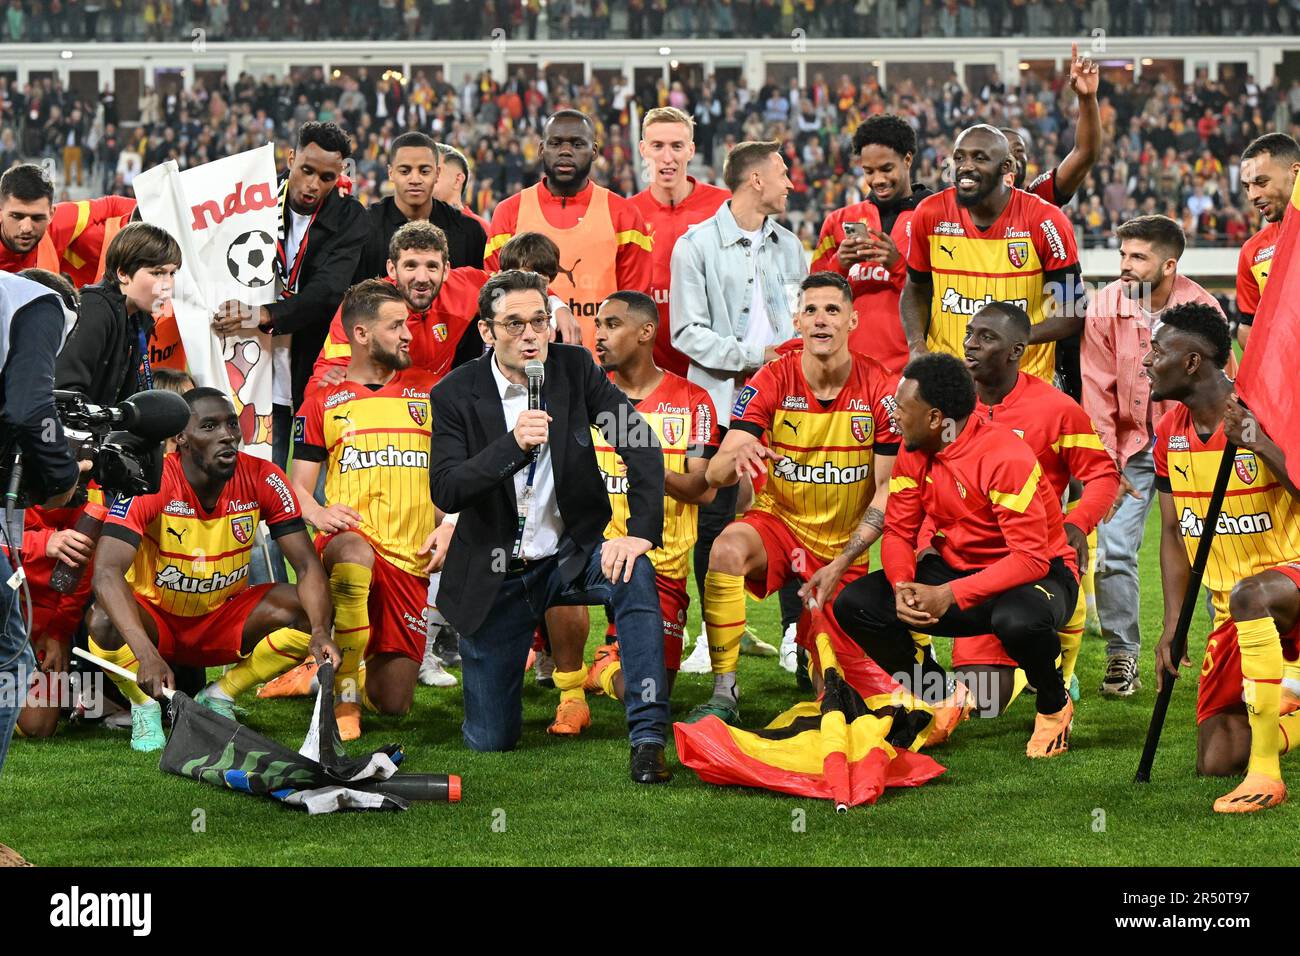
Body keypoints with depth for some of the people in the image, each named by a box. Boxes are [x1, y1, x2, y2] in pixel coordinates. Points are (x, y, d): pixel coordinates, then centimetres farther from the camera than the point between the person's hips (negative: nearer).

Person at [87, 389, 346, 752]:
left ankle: (218, 698, 1)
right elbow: (106, 572, -36)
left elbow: (307, 565, -13)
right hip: (155, 619, -3)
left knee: (306, 613, -22)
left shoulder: (263, 480, -15)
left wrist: (320, 631, -34)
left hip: (224, 619, 3)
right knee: (105, 622, -36)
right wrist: (147, 654, -51)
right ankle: (145, 707, -4)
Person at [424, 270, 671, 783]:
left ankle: (648, 737, -30)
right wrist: (513, 444, -35)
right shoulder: (455, 395, -10)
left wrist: (642, 531, -25)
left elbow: (642, 446, -11)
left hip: (570, 556, 1)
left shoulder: (574, 367, -5)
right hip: (494, 576, -1)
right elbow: (444, 490, -20)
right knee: (489, 741, 1)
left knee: (636, 574, -34)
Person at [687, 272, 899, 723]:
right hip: (779, 521, -1)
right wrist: (737, 457, -43)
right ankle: (723, 693, -29)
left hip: (845, 545, 1)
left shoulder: (880, 390, -11)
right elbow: (714, 474, -18)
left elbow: (888, 489, -6)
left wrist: (843, 562, -15)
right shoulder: (771, 382, -11)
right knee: (727, 547, -36)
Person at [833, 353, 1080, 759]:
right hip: (954, 567, 7)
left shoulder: (1006, 458, -25)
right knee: (853, 604, -11)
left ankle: (1054, 705, -7)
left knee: (1018, 620, -43)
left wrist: (950, 595, -34)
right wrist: (902, 587, -23)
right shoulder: (913, 452, -3)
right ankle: (944, 697, 8)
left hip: (1035, 574, -7)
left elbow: (1031, 558, -29)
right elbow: (898, 532, 0)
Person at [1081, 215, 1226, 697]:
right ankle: (1122, 656, 6)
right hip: (1131, 446, 1)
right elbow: (1097, 392, -3)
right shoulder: (1104, 309, -8)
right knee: (1114, 550, -7)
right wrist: (1107, 464, -5)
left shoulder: (1202, 308, -11)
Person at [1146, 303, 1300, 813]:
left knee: (1250, 596, -43)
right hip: (1234, 612, 6)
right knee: (1216, 762, -3)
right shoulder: (1170, 431, 3)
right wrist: (1172, 626, 2)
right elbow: (1174, 533, 10)